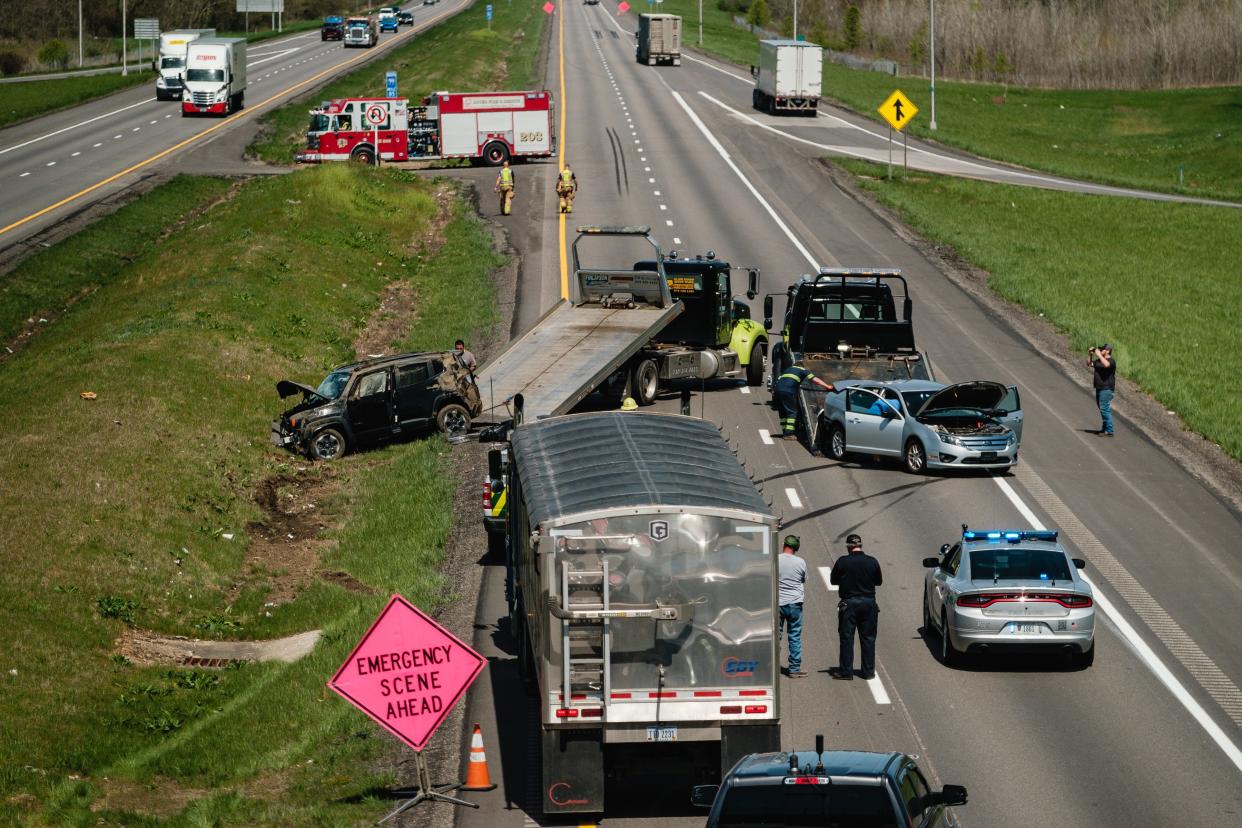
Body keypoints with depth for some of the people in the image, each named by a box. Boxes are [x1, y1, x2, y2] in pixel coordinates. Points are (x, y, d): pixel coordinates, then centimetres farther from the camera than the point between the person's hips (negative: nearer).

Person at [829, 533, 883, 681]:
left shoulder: (842, 562, -10)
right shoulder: (872, 562, -3)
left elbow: (833, 580, 0)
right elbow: (879, 581, 9)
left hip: (849, 603, -2)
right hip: (869, 602, 2)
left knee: (846, 638, 4)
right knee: (868, 638, 10)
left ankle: (846, 671, 3)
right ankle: (868, 671, 12)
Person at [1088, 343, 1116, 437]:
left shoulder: (1111, 361, -11)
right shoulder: (1099, 360, 16)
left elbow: (1106, 364, -33)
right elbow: (1089, 364, 25)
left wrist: (1099, 355, -23)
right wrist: (1091, 355, 10)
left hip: (1106, 389, -10)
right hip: (1099, 388, 10)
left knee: (1105, 409, -13)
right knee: (1102, 408, 16)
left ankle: (1109, 431, -13)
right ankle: (1105, 428, 27)